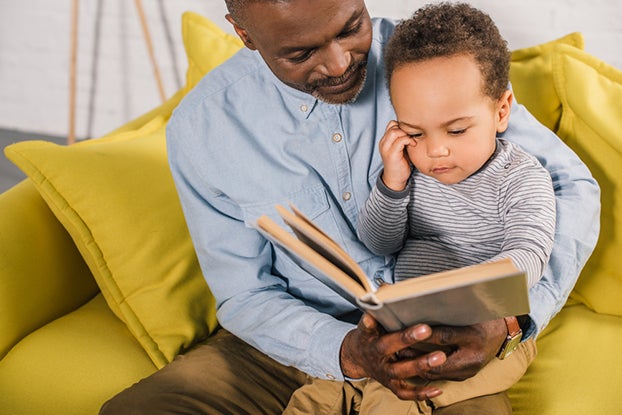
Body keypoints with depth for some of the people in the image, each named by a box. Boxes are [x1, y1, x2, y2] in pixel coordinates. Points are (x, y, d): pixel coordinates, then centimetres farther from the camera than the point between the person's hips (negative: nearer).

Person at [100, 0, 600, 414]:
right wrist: (348, 353, -25)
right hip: (300, 340, 1)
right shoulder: (200, 130, -10)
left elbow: (569, 182, -6)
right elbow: (245, 295, -4)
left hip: (435, 344, 0)